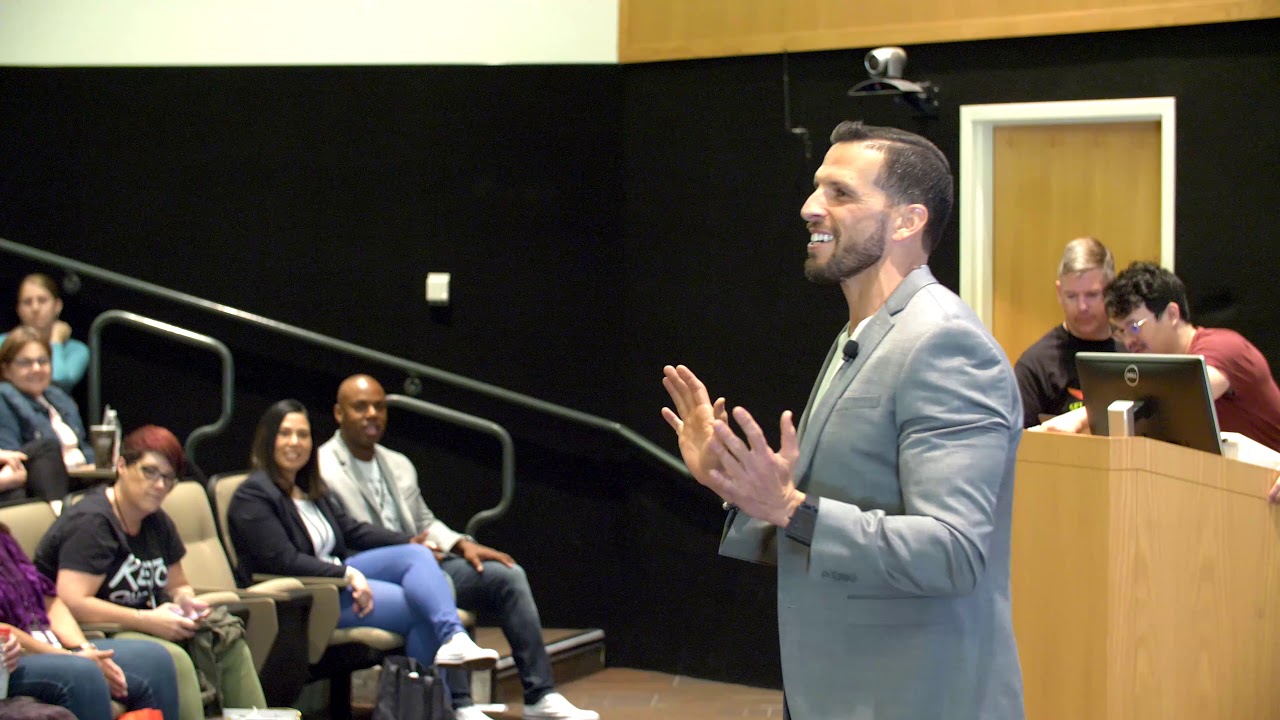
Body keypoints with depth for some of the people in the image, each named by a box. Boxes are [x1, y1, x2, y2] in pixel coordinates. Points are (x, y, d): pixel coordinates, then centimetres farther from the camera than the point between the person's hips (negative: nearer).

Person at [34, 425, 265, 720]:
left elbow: (178, 586, 23)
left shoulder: (158, 523, 12)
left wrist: (186, 602, -3)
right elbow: (73, 604, -25)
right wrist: (148, 621, -23)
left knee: (229, 644, -7)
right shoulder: (92, 522, -16)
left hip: (138, 628, 9)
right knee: (172, 659, -32)